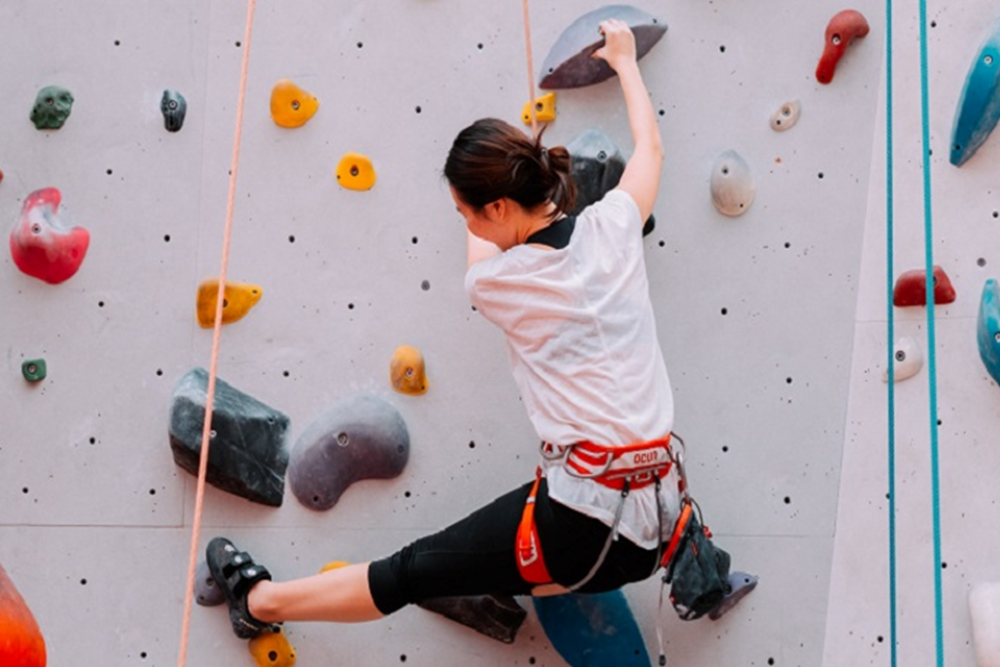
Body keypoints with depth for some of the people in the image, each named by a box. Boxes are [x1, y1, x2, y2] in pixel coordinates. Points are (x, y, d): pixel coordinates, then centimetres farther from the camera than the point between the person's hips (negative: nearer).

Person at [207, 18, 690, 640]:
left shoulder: (494, 282, -6)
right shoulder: (613, 226, 4)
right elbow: (650, 146, 27)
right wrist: (626, 60, 42)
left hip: (583, 517, -5)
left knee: (411, 572, 11)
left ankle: (261, 600, 26)